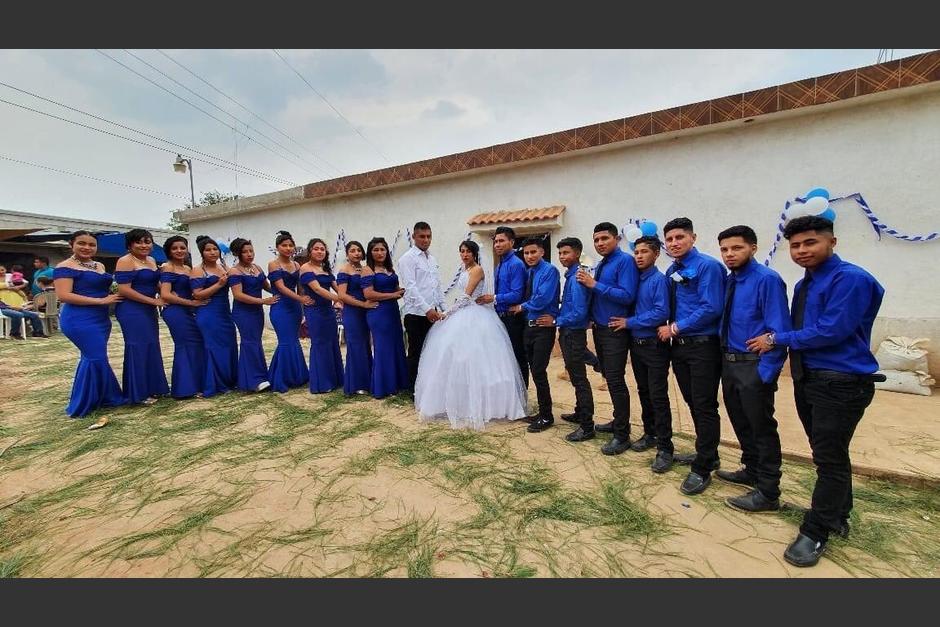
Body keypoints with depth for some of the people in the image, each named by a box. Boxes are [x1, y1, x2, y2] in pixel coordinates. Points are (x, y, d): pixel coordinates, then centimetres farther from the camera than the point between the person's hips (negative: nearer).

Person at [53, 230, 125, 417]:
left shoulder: (100, 266, 14)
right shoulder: (65, 267, -9)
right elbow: (63, 295, -17)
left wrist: (114, 296, 7)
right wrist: (101, 300, -20)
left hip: (101, 319, 8)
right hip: (79, 320, -8)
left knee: (92, 358, 13)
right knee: (96, 358, -10)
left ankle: (98, 398, 20)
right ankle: (82, 405, 3)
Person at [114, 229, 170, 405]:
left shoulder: (151, 261, 13)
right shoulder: (125, 261, -11)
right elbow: (124, 290, -17)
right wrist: (153, 300, -17)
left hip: (148, 310, 8)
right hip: (132, 310, -8)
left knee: (152, 347, 11)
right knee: (138, 348, -5)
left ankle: (152, 387, 21)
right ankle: (138, 393, 4)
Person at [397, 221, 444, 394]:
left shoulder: (433, 259, 16)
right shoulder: (408, 258, -6)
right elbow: (411, 288, -17)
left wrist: (443, 308, 13)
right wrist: (427, 309, -24)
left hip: (433, 313, 7)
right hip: (416, 314, -6)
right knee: (416, 354, 3)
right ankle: (416, 391, 15)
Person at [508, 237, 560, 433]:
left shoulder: (550, 270, -9)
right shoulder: (528, 272, 13)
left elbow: (543, 298, -19)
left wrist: (522, 307, -7)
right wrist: (521, 308, 1)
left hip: (544, 327, -8)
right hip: (529, 326, 8)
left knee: (539, 372, -6)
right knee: (535, 371, 13)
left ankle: (547, 416, 11)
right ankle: (542, 412, 26)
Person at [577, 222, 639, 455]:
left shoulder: (625, 261, -12)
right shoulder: (600, 265, 12)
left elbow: (627, 296, -22)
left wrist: (595, 284, -21)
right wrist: (587, 284, 1)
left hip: (616, 331, -8)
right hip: (600, 329, 8)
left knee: (615, 381, -4)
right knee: (610, 379, 18)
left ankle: (622, 435, 8)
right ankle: (618, 421, 34)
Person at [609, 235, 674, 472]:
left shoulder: (659, 280, -12)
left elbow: (661, 313, -20)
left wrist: (629, 323, -15)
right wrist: (627, 323, -1)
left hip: (655, 346, -7)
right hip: (636, 344, 7)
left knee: (658, 397, -2)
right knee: (643, 392, 16)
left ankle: (664, 448, 8)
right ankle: (649, 434, 32)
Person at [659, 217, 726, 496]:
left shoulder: (707, 266, -11)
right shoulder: (671, 272, 11)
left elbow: (711, 308, -19)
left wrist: (675, 327, -14)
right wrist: (670, 331, 3)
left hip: (703, 347, -8)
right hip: (679, 346, 8)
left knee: (704, 407, 1)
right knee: (693, 404, 17)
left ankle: (702, 469, 12)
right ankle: (707, 454, 34)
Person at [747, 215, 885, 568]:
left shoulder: (851, 279, -15)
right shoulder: (804, 285, 12)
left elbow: (830, 331, -21)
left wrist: (777, 339, -12)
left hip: (841, 383, -8)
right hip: (807, 378, 8)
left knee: (829, 459, 2)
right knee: (829, 455, 21)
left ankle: (814, 533, 16)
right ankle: (837, 516, 39)